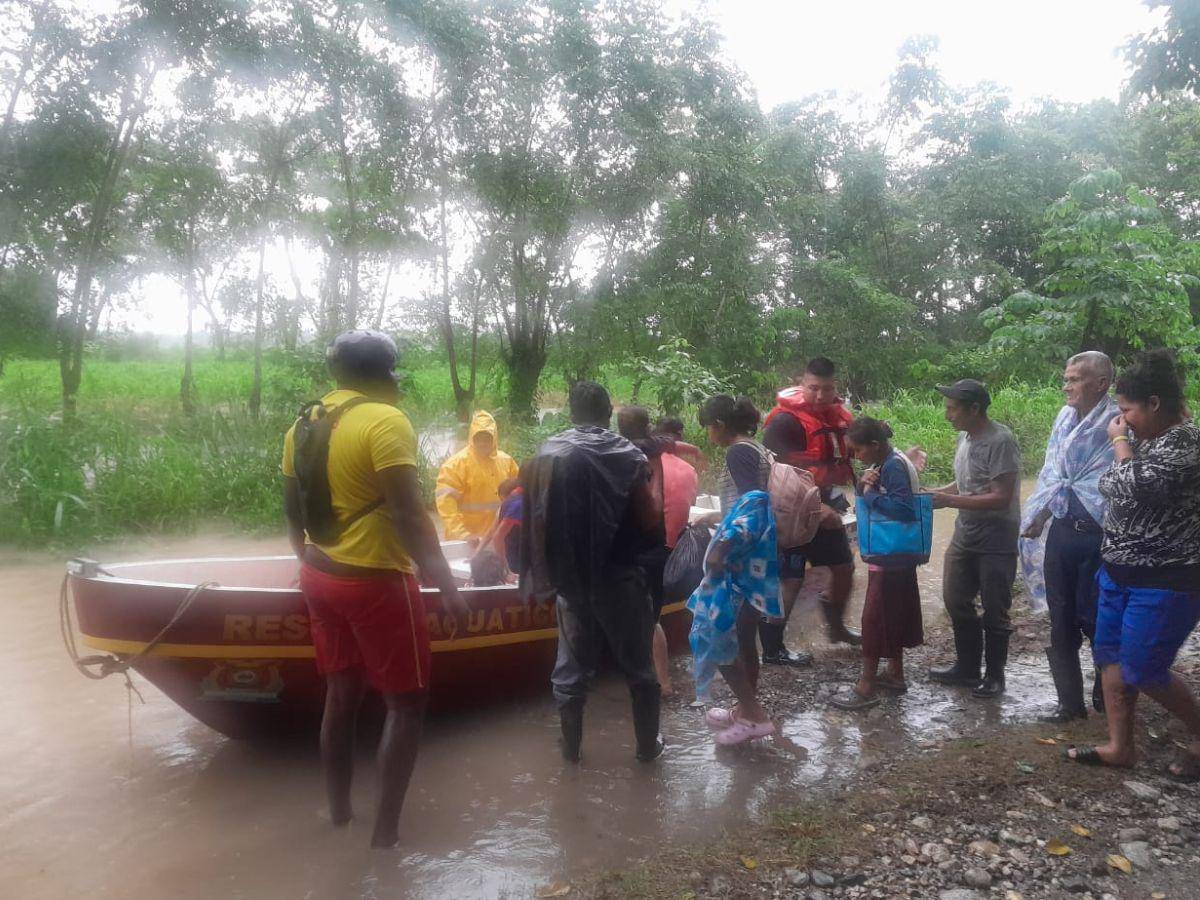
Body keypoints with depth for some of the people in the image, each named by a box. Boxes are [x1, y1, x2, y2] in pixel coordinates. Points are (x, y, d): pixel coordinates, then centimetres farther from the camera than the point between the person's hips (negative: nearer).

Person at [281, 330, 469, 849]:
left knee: (341, 695, 18)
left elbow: (292, 510, 15)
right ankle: (386, 830, 8)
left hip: (320, 578, 8)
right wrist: (446, 585, -20)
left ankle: (338, 814, 29)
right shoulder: (386, 421, -16)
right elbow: (408, 517, -22)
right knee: (407, 702, 5)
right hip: (375, 581, -8)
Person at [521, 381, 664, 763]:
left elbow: (536, 520, 1)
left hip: (571, 578, 2)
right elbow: (651, 524, -12)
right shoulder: (628, 456, -10)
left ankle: (571, 747, 24)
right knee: (637, 666, 13)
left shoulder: (546, 455, -2)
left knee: (571, 666, 15)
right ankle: (648, 745, 24)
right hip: (620, 577, -2)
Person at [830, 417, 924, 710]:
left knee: (874, 617, -2)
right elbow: (868, 498, 11)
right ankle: (895, 674, 32)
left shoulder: (895, 467, -22)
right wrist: (863, 485, -9)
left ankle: (867, 687, 6)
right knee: (894, 612, 19)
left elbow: (904, 510, -32)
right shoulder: (884, 464, 7)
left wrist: (870, 495, -24)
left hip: (891, 556, -10)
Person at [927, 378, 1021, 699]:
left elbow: (1001, 498, -23)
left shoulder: (1000, 441, -19)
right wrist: (937, 493, 3)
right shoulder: (964, 437, 7)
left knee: (994, 611, 5)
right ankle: (967, 667, 32)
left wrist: (950, 501, -24)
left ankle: (994, 676, 22)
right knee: (956, 600, 15)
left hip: (996, 539, -8)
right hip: (965, 535, 9)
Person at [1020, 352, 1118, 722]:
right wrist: (1041, 514, 3)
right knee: (1062, 621, 10)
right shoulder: (1066, 417, 6)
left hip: (1097, 536, -6)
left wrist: (1050, 507, -12)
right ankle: (1070, 702, 22)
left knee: (1093, 620, 5)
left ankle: (1106, 694, 30)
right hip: (1061, 532, 6)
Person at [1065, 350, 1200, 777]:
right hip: (1121, 570, 9)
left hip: (1164, 580, -9)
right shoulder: (1147, 440, 10)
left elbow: (1133, 486, -22)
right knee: (1111, 655, 10)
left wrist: (1120, 442, -7)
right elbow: (1110, 484, 15)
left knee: (1143, 670, -1)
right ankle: (1120, 747, 19)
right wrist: (1123, 443, 2)